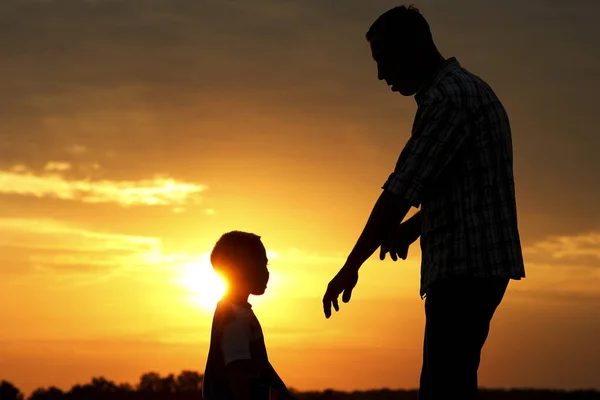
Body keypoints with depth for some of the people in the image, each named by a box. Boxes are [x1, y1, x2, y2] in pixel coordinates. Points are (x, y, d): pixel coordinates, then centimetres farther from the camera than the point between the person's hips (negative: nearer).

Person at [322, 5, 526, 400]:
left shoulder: (449, 96, -13)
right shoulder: (465, 91, 20)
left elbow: (402, 189, -17)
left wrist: (351, 266, -12)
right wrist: (413, 227, 15)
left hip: (466, 267, -10)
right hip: (473, 267, 10)